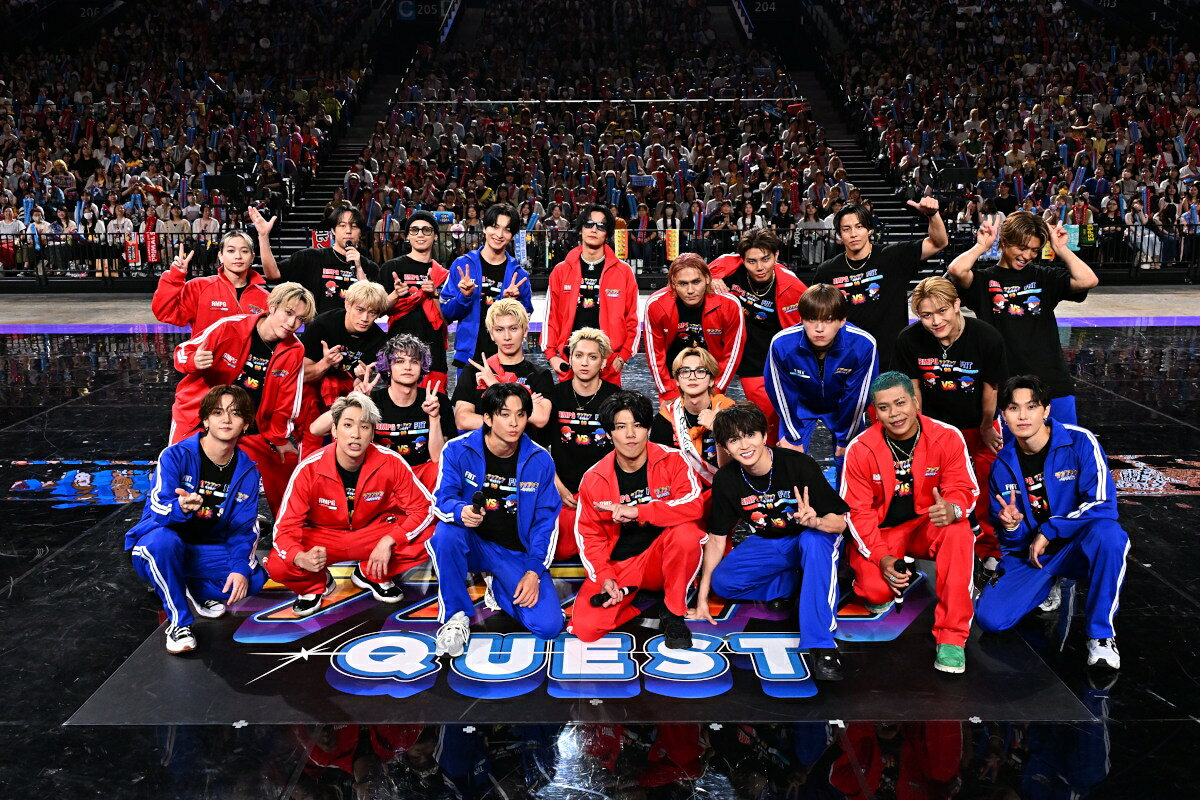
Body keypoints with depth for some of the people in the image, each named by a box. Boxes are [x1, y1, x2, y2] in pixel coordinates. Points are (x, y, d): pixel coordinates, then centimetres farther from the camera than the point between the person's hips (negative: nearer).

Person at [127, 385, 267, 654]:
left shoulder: (247, 470, -3)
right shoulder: (175, 456, -16)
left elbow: (244, 528, -4)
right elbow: (158, 510, -25)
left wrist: (240, 567, -21)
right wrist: (180, 508, -49)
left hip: (207, 553, 4)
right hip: (160, 549, -3)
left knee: (255, 580, -20)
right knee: (163, 538, -38)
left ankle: (194, 590, 9)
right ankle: (179, 621, -20)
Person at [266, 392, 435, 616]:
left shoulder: (391, 462, -21)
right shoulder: (309, 469, -23)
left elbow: (423, 508, -15)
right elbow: (285, 527, -20)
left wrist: (389, 541, -30)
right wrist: (300, 558, -42)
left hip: (374, 533, 1)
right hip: (322, 537, -1)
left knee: (426, 537, -26)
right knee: (277, 566, -30)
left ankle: (371, 575, 3)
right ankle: (316, 584, 7)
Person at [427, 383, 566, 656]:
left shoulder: (540, 460, -5)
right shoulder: (458, 450, -10)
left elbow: (546, 520, -2)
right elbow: (442, 500, -13)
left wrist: (534, 571, -11)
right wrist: (461, 512, -39)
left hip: (518, 552, 2)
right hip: (473, 544, -1)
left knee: (549, 625, -16)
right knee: (446, 532, -37)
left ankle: (499, 590, 17)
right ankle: (455, 616, -14)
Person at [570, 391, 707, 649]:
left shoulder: (672, 460, -9)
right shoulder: (593, 479, -4)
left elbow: (694, 505, -25)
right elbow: (588, 534, 2)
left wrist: (636, 511, -31)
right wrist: (604, 577, -13)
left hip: (662, 558, -1)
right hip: (617, 565, 1)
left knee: (687, 532, -34)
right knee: (585, 628, -21)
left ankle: (674, 615, -12)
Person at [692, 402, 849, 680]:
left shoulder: (799, 465, -24)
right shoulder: (726, 479, -13)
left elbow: (839, 521, -19)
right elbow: (717, 538, -5)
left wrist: (815, 521, -44)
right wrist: (702, 598, -7)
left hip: (809, 539, -3)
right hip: (766, 544, 4)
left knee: (814, 540, -40)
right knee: (722, 581, -21)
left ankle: (820, 645, -37)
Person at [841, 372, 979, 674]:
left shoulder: (947, 437, -12)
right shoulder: (861, 448, -13)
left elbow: (963, 488, -8)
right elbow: (858, 511, -9)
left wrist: (952, 509, -35)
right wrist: (882, 558, -22)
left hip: (928, 525, 1)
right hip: (880, 533, -1)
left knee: (958, 530, -34)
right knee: (877, 590, -28)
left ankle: (952, 636, -26)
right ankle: (888, 585, 16)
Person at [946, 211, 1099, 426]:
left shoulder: (1044, 277, 9)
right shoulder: (984, 280, 2)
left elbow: (1088, 281, -7)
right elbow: (956, 270, -20)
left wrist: (1060, 249, -1)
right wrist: (981, 246, -4)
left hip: (1053, 383, 3)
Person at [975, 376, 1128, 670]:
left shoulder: (1080, 442, -12)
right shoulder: (1003, 466, 1)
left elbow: (1102, 504, -20)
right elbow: (1007, 536, 8)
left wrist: (1047, 531, -16)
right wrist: (1011, 525, -16)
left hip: (1079, 548, -3)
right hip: (1028, 555, 3)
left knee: (1108, 533, -39)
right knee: (989, 618, -17)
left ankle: (1101, 634, -21)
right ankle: (1051, 586, 17)